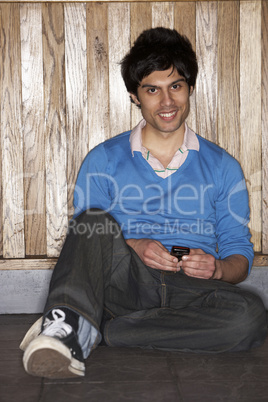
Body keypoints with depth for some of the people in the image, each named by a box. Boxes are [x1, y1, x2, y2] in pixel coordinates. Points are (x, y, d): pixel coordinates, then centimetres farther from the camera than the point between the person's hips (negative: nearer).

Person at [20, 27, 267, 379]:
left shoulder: (222, 166, 15)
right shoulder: (103, 160, 13)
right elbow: (84, 233, 8)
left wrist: (217, 268, -11)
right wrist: (131, 248, -13)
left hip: (190, 290, 1)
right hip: (125, 282, 0)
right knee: (96, 223, -28)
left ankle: (92, 331, -28)